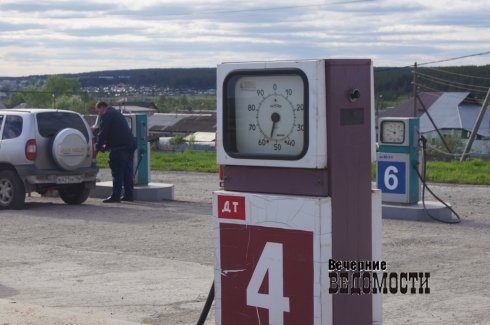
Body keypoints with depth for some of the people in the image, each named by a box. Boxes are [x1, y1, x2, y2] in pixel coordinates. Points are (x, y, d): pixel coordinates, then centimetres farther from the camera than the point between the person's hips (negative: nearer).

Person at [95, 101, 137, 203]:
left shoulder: (106, 114, -4)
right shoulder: (117, 113, 26)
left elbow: (103, 132, -9)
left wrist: (98, 146, 0)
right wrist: (107, 145, 27)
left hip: (119, 148, -9)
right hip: (130, 146, 9)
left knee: (117, 173, -6)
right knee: (127, 172, 11)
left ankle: (115, 196, -6)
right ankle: (129, 195, 14)